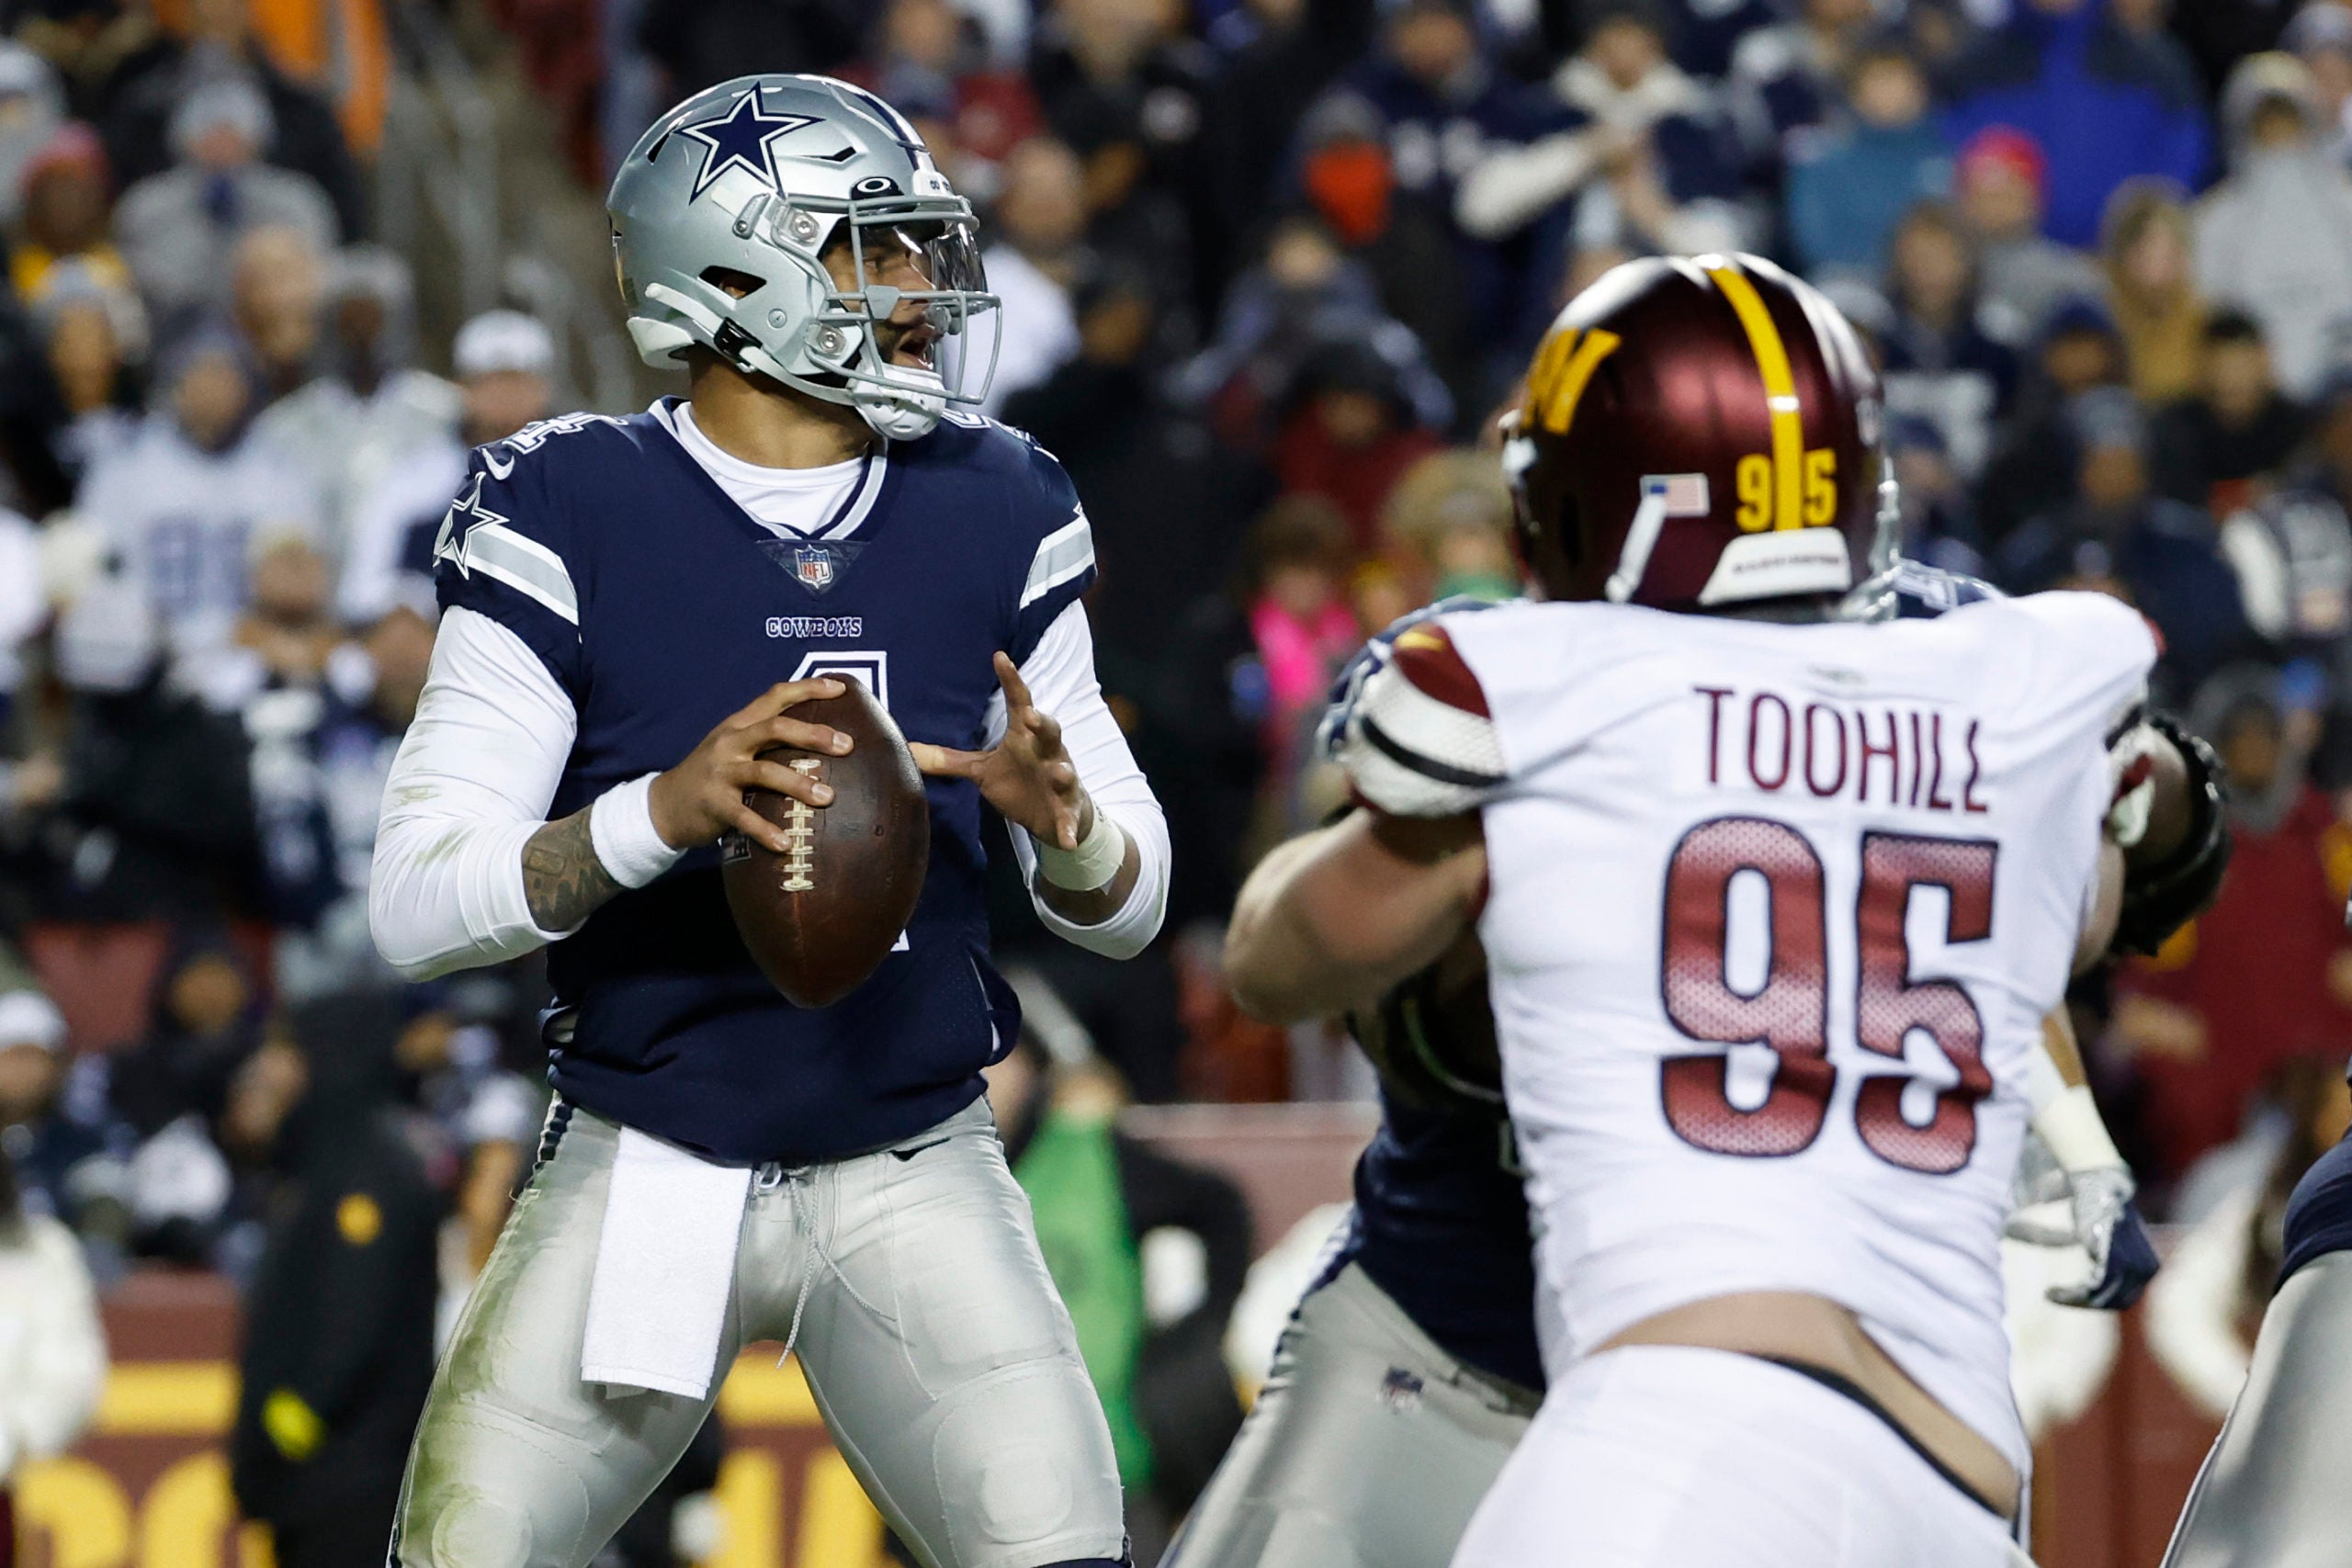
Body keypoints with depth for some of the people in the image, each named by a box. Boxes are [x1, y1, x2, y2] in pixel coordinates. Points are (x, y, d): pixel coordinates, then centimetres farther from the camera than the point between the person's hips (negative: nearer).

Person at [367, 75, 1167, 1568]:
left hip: (916, 1176, 2)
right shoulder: (568, 514, -9)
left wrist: (1058, 817, -19)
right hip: (645, 1171, -2)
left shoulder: (994, 513, 2)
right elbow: (415, 903, -15)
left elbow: (1129, 905, 5)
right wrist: (664, 811, -32)